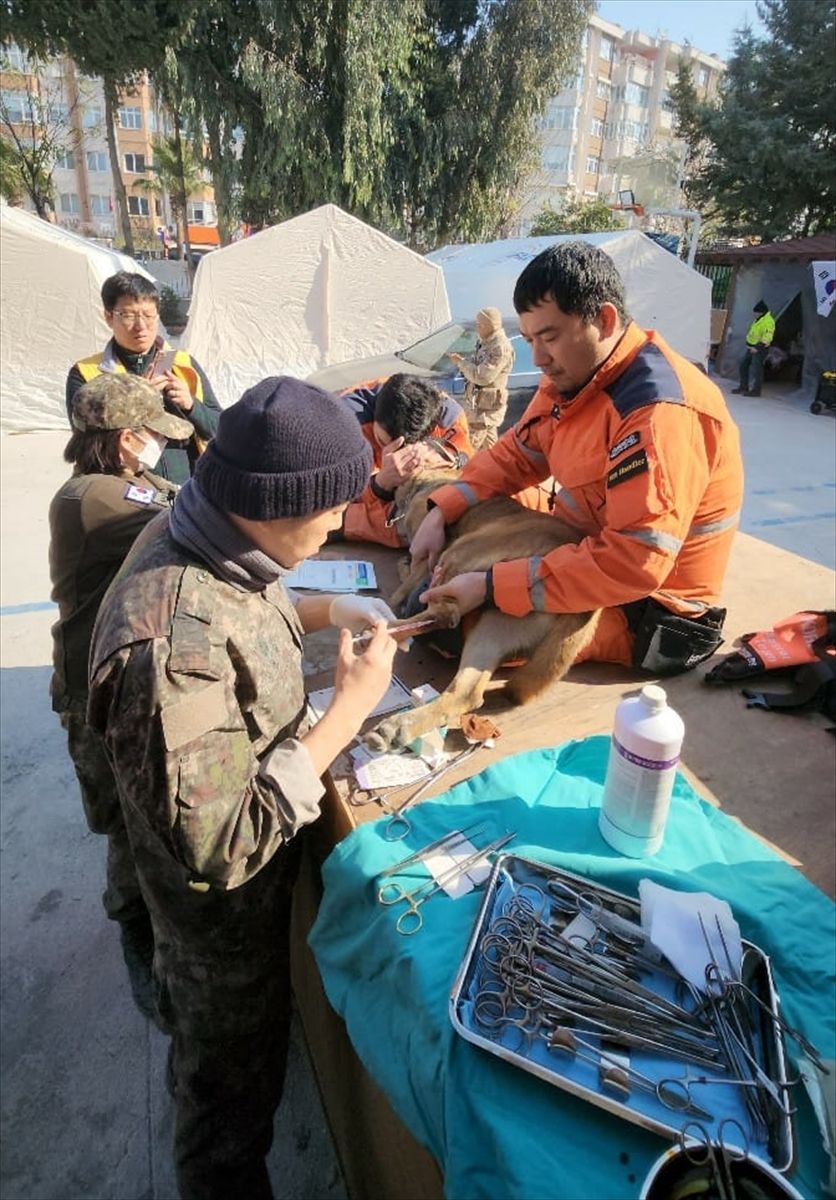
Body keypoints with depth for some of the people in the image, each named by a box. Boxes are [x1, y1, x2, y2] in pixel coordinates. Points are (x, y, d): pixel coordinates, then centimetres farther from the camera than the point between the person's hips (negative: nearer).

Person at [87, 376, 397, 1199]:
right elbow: (221, 849, -34)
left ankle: (193, 1089, 71)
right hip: (223, 906, -8)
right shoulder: (172, 652, -42)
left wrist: (325, 610, -5)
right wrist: (346, 712, -31)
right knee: (234, 1095, 24)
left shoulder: (199, 535, -14)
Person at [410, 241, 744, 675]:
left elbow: (632, 565, -35)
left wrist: (492, 587, -34)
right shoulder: (575, 376, -1)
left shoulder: (660, 413, -30)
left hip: (644, 616, -9)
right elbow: (517, 453, 8)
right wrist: (442, 512, -8)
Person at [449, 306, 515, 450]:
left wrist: (461, 362, -15)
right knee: (489, 444, 19)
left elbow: (482, 376, -26)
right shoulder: (485, 342, 9)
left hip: (486, 404, -10)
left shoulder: (501, 347, -22)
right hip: (479, 401, 10)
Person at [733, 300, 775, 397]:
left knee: (756, 369, -8)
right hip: (751, 347, 10)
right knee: (743, 364, 12)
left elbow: (766, 339, -22)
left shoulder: (768, 322, -16)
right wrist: (748, 344, 14)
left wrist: (757, 348, -24)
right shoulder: (758, 319, 14)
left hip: (760, 349, -10)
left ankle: (756, 390, 0)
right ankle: (743, 387, 21)